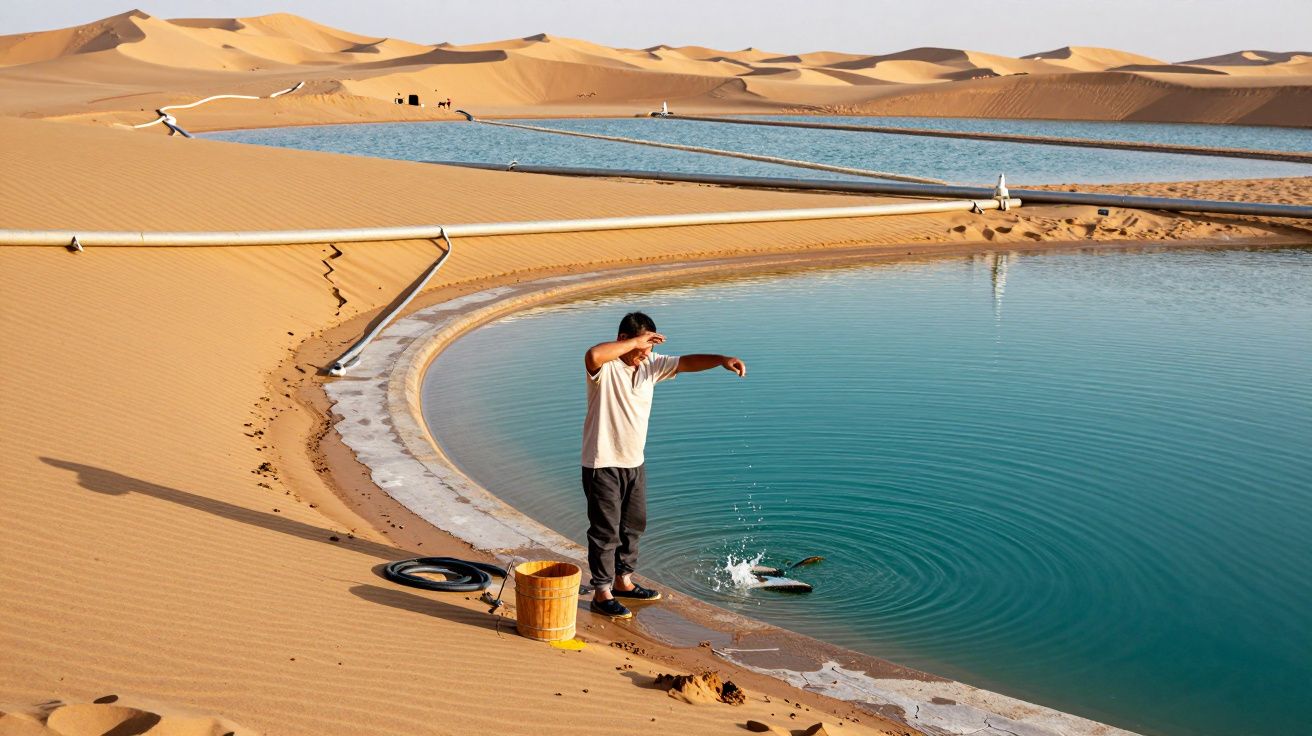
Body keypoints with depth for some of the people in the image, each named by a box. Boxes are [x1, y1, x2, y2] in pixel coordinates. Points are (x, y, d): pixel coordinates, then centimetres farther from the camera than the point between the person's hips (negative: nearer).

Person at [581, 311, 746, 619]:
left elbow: (686, 363, -2)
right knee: (605, 530, 0)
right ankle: (602, 593, 10)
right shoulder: (605, 366, -18)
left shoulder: (650, 364, 3)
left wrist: (721, 359, -18)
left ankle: (623, 580, 35)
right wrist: (635, 342, -36)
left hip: (635, 462, 8)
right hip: (603, 464, -8)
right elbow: (593, 355, -42)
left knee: (634, 524, 18)